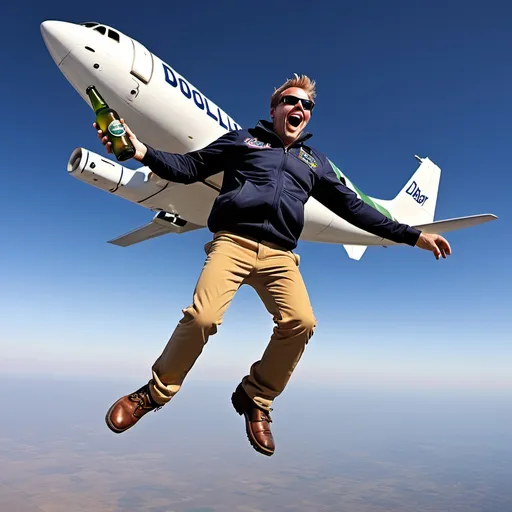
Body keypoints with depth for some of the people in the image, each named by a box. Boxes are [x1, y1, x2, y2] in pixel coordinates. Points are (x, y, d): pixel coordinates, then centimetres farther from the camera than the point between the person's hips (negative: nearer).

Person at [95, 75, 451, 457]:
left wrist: (413, 235, 21)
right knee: (202, 317, -24)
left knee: (301, 322, -23)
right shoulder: (243, 139, 18)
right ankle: (156, 391, 4)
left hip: (279, 254, 3)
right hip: (232, 242, -2)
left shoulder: (314, 161, 26)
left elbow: (353, 207, 25)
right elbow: (189, 167, 13)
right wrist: (144, 152, -6)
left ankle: (256, 399, 1)